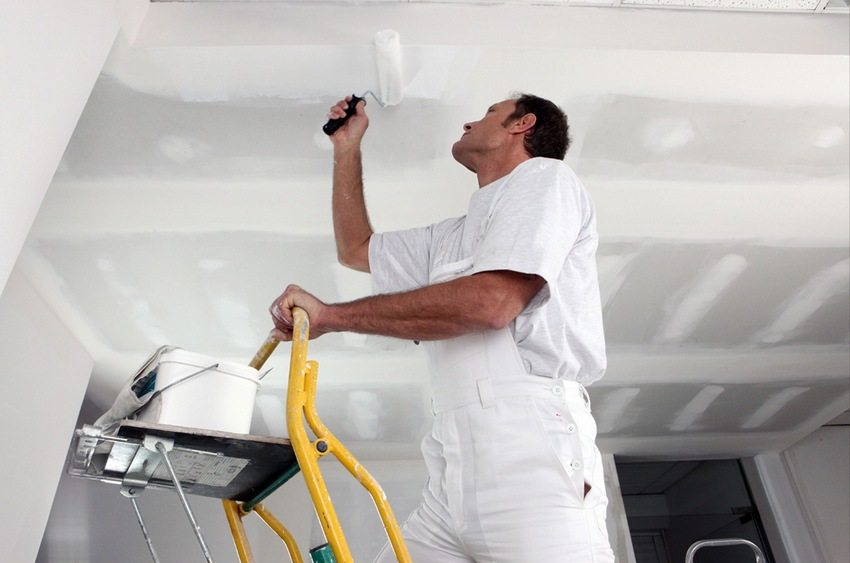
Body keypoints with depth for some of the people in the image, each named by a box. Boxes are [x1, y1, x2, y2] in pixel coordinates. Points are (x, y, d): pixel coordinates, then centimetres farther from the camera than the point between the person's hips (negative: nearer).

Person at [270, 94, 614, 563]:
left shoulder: (544, 176, 1)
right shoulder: (450, 237, 27)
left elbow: (490, 302, -15)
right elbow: (355, 249, 36)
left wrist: (330, 314, -9)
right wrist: (347, 148, 36)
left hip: (528, 456, -7)